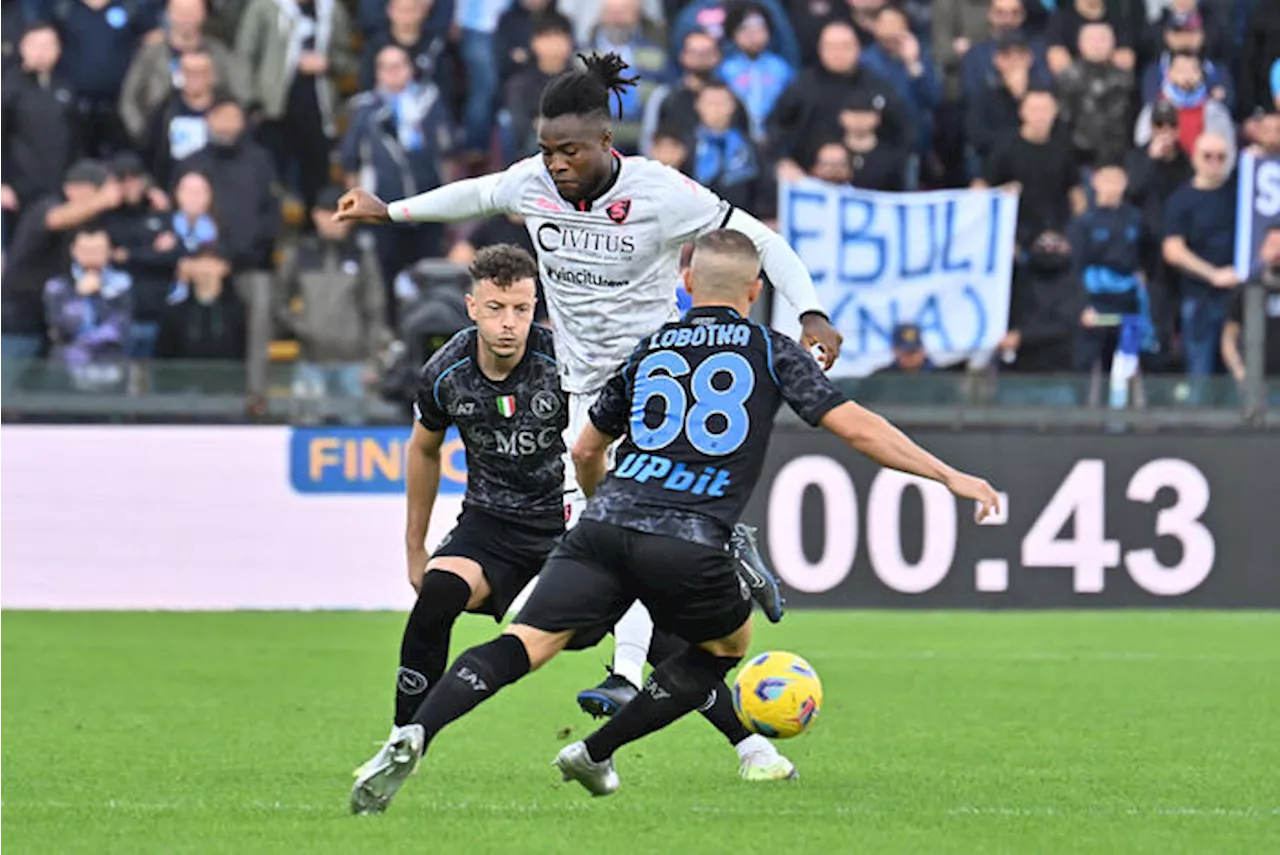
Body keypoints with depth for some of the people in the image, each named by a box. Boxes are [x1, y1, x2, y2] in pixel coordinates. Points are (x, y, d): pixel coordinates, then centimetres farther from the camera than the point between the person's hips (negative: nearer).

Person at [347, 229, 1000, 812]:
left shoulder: (650, 349, 24)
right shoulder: (772, 352, 14)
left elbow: (586, 452, 35)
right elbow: (856, 427, 6)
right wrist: (950, 477, 12)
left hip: (605, 525, 3)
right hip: (689, 547, -2)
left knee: (527, 643, -9)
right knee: (728, 644, 26)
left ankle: (413, 736, -33)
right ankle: (596, 754, 22)